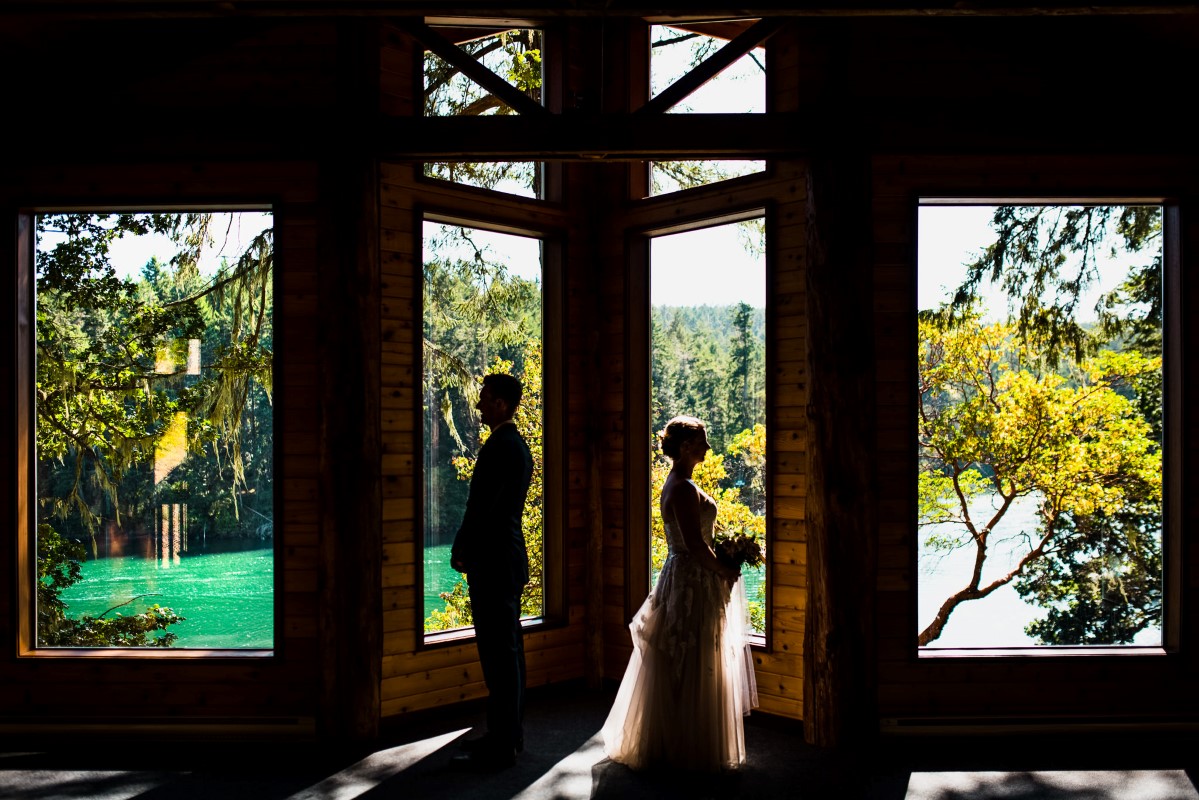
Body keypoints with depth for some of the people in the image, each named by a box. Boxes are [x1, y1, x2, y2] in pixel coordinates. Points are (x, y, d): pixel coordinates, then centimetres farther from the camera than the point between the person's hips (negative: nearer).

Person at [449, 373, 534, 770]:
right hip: (509, 558, 11)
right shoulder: (518, 445, 15)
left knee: (498, 653, -4)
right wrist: (470, 548, 17)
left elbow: (480, 507, -19)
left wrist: (459, 552, -6)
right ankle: (510, 734, 26)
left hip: (492, 562, -11)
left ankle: (500, 745, 3)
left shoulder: (499, 447, -17)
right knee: (508, 650, 16)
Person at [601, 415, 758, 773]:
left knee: (675, 668, 18)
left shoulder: (676, 484, 12)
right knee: (692, 669, 0)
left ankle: (665, 742, 29)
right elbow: (695, 544, -23)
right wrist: (725, 571, -11)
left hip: (681, 578, 10)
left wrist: (719, 564, 14)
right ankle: (691, 749, 11)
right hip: (692, 583, -10)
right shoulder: (684, 488, -20)